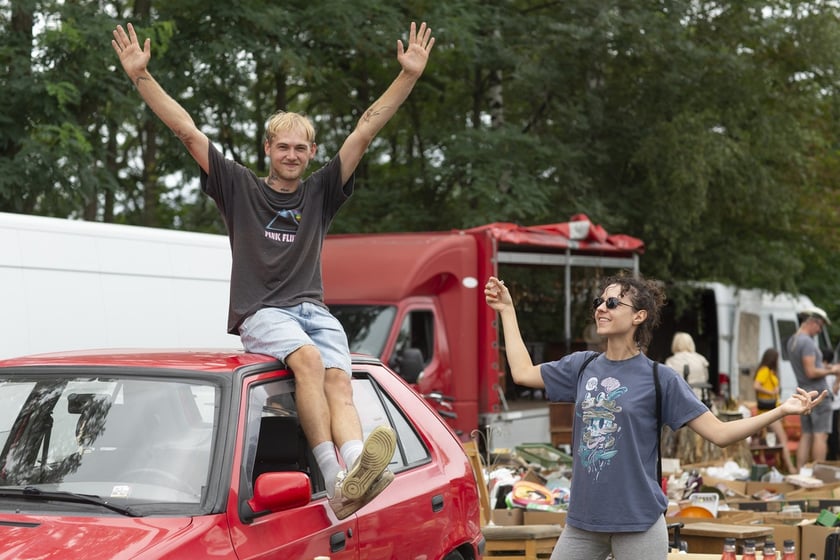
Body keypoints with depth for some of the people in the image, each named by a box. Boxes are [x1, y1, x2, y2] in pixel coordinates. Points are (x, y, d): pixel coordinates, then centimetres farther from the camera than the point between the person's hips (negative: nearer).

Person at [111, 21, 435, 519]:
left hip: (314, 309, 3)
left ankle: (358, 476, -53)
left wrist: (409, 76, 9)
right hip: (261, 312, -3)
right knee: (308, 358, -34)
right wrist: (141, 75, 4)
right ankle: (336, 478, -47)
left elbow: (366, 131, 13)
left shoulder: (320, 192, 18)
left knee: (339, 381, -27)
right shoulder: (240, 188, 14)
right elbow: (187, 130, 9)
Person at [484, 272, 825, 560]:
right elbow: (523, 372, 17)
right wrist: (507, 309, 21)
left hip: (639, 522, -4)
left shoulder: (660, 379, -6)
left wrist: (782, 410, -17)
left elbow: (719, 433, -7)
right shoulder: (583, 366, 6)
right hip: (582, 520, 4)